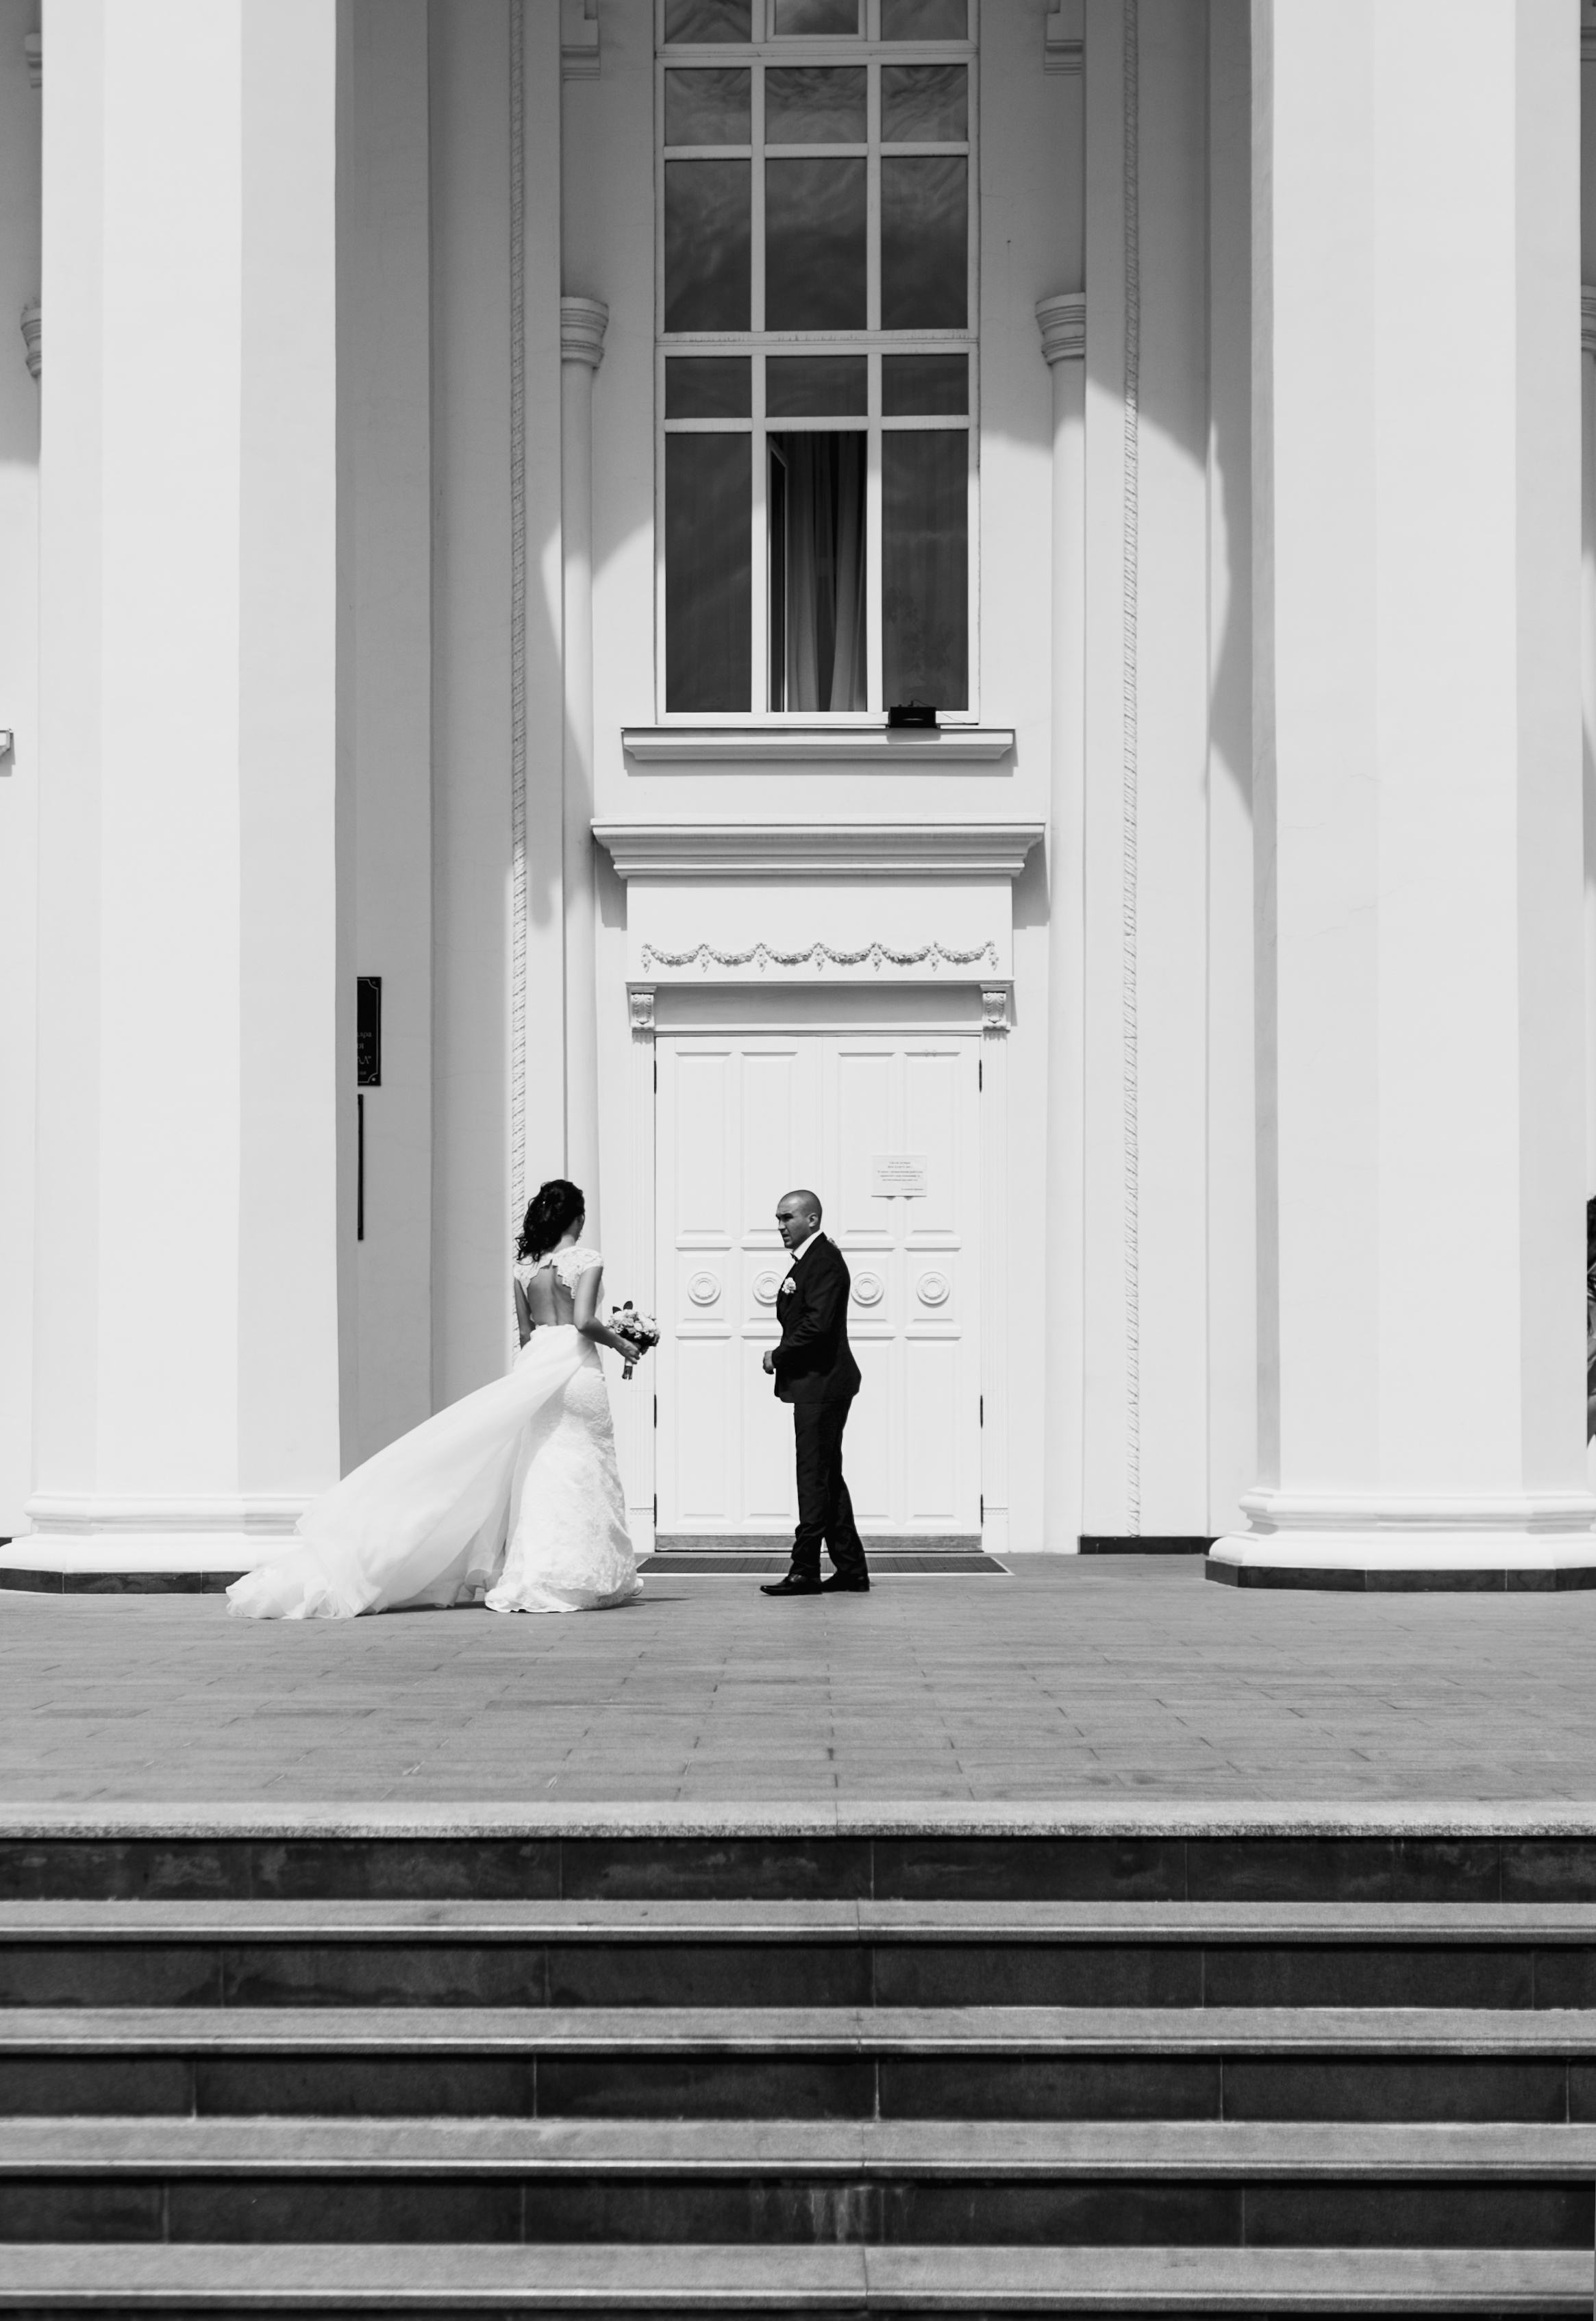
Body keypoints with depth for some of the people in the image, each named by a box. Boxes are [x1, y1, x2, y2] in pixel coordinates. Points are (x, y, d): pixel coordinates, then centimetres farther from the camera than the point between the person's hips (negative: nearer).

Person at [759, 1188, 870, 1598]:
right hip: (817, 1384, 11)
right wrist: (783, 1356, 4)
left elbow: (817, 1324, -24)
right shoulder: (811, 1260, 19)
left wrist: (778, 1356, -13)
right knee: (827, 1477, 12)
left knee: (815, 1476, -8)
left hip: (821, 1384, -11)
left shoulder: (824, 1261, -14)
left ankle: (805, 1570, -6)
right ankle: (851, 1571, 16)